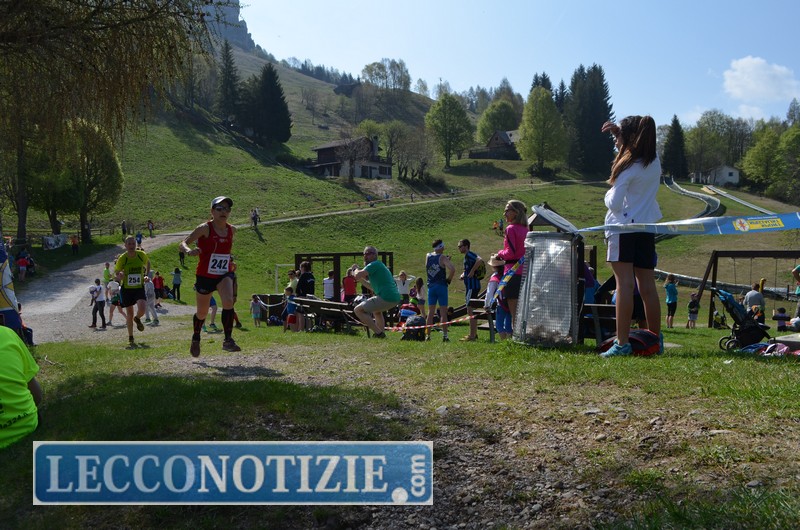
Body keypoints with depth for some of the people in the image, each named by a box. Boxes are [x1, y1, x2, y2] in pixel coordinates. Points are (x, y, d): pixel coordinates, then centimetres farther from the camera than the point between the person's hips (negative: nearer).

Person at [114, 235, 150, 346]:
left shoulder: (142, 255, -7)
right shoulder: (122, 258, -12)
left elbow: (148, 262, 16)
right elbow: (116, 272, -1)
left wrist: (147, 275, 8)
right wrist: (119, 276, -24)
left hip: (139, 288, 0)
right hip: (126, 288, 0)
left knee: (141, 309, -21)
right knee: (129, 314, 7)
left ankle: (137, 319, 18)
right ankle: (130, 337, 26)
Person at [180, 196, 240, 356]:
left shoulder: (232, 230, 2)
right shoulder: (205, 228, -13)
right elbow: (183, 243, -18)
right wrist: (189, 251, -37)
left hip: (224, 275, 3)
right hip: (205, 276, -3)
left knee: (228, 302, -25)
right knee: (202, 313, 12)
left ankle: (228, 340, -18)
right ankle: (195, 339, 41)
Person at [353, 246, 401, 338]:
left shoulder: (374, 264, -3)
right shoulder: (380, 265, 27)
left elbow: (357, 275, -15)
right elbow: (373, 287, 34)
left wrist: (356, 269, 6)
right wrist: (361, 279, 26)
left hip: (385, 298, -10)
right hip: (396, 298, 10)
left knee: (358, 310, -3)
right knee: (377, 310, 38)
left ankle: (378, 333, -11)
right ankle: (382, 334, 28)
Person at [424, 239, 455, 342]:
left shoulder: (427, 256, 7)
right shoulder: (442, 257, -9)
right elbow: (452, 269, -23)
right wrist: (449, 279, -6)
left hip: (431, 286, 4)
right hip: (441, 286, -4)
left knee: (430, 312, 9)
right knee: (443, 312, -1)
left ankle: (428, 335, 9)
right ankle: (444, 335, -4)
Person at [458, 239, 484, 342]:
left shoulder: (469, 254, -13)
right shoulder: (467, 256, 18)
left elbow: (480, 260, -31)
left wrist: (472, 271, -25)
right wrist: (464, 274, 10)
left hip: (472, 286, -11)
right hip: (471, 286, 11)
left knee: (470, 311, -9)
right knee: (472, 311, 16)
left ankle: (472, 335, -8)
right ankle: (474, 334, 22)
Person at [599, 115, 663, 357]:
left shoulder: (628, 166, -12)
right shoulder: (654, 162, 9)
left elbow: (614, 203, -14)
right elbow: (636, 148, 31)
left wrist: (608, 195, 7)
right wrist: (618, 132, 17)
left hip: (623, 227, -7)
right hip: (646, 229, 7)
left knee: (624, 284, -11)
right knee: (648, 287, 11)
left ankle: (622, 342, -14)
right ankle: (656, 340, 18)